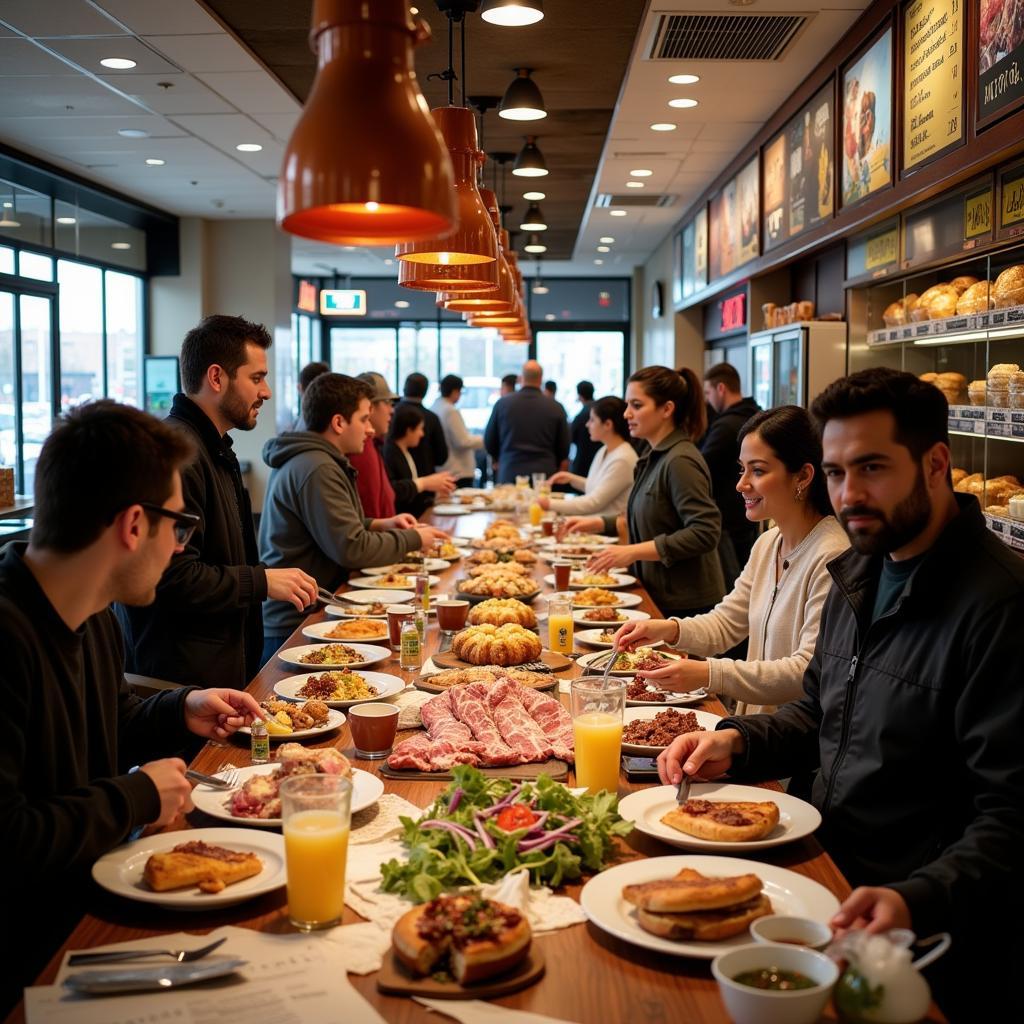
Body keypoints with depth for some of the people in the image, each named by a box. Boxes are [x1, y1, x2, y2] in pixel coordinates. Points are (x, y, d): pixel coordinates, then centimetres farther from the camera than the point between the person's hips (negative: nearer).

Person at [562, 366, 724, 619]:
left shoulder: (680, 461, -19)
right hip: (659, 598, 9)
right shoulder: (654, 456, 10)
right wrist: (599, 524, 9)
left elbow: (705, 532, -24)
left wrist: (633, 552, -24)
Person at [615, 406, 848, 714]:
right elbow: (726, 623, 17)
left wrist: (710, 674, -29)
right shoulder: (767, 544, 12)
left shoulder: (832, 557, -18)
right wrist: (671, 629, -4)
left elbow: (811, 672, -22)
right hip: (755, 726, 8)